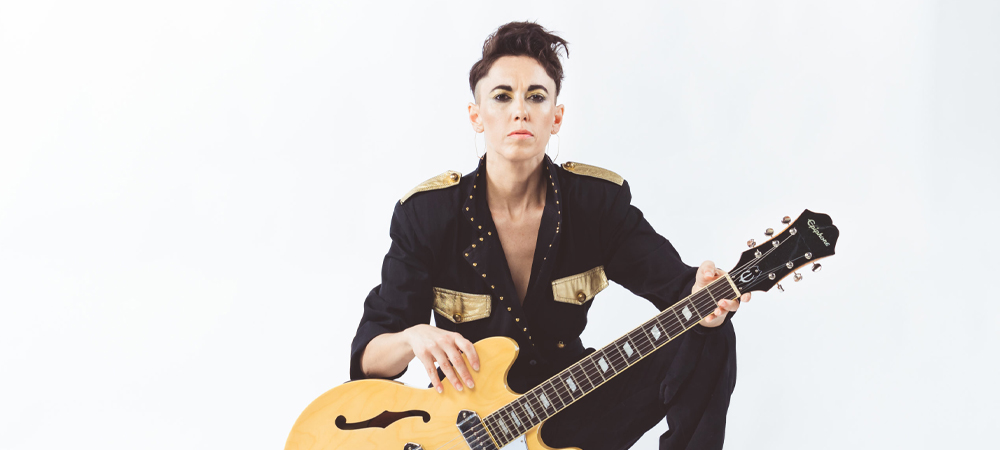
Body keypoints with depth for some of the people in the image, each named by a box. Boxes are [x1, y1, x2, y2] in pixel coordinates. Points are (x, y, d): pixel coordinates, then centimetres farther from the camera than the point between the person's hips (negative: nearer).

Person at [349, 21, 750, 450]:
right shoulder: (426, 213, -12)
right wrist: (413, 338, -35)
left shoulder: (600, 200, -6)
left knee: (709, 342, -17)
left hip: (574, 407, 2)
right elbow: (367, 357, -10)